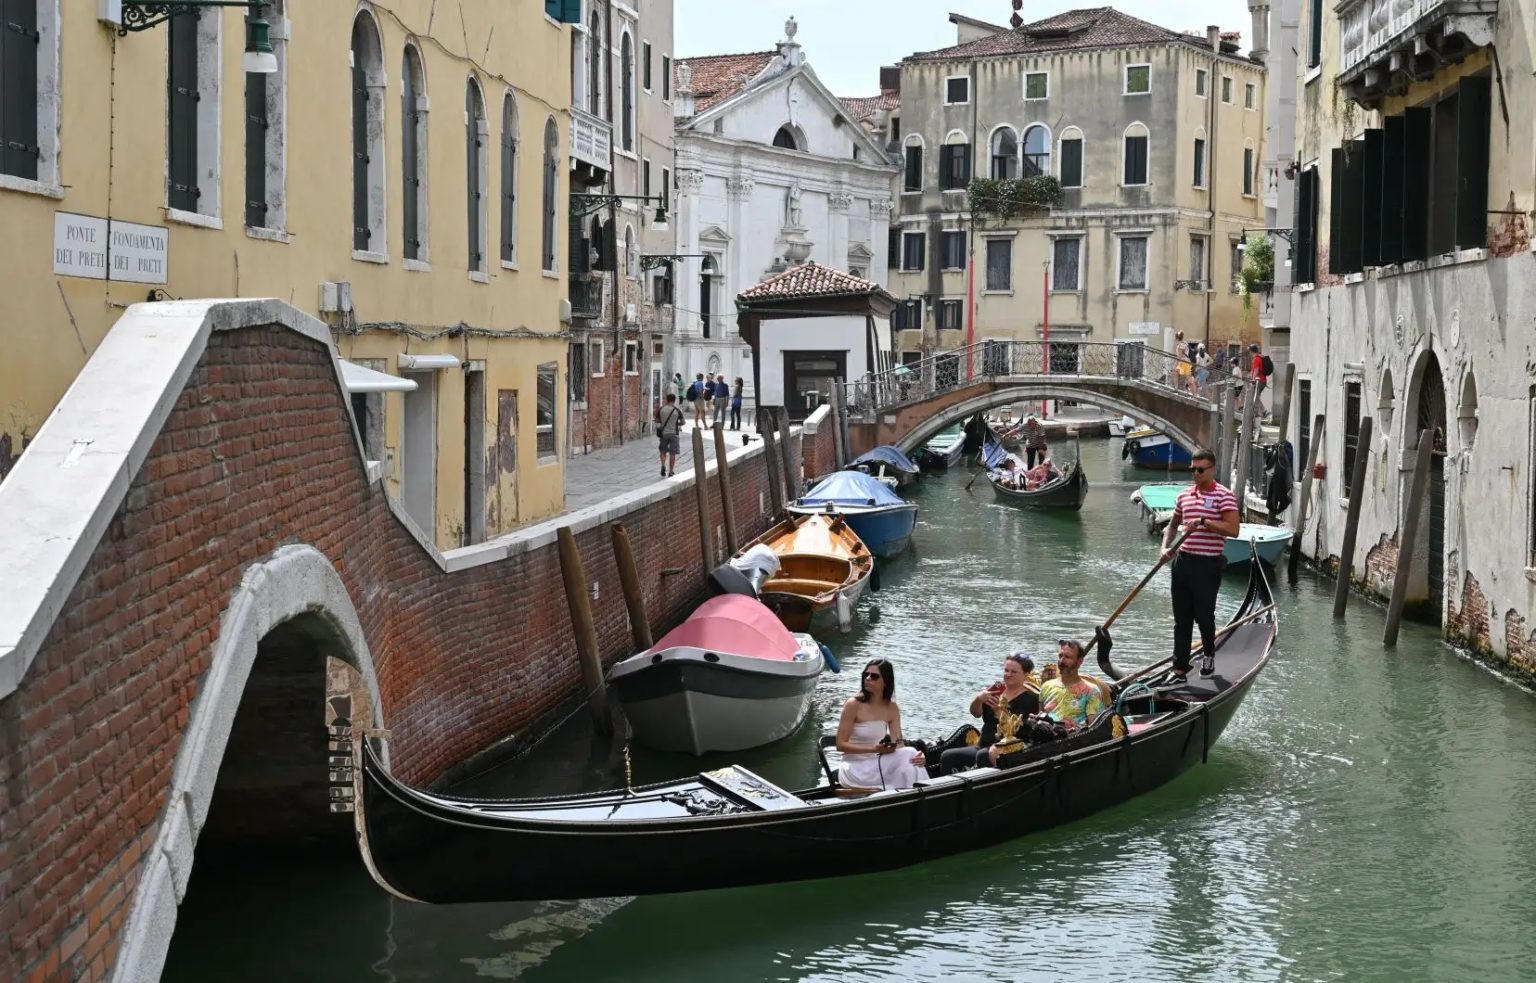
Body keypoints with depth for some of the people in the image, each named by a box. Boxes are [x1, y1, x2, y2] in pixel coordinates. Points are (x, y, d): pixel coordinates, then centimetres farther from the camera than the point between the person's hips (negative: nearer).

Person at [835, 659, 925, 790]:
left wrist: (916, 756, -26)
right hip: (855, 767, -5)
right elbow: (841, 745, -12)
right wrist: (874, 749, -24)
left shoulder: (892, 708, 3)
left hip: (879, 764, 5)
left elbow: (897, 745, -3)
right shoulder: (854, 705, -11)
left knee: (909, 756, -23)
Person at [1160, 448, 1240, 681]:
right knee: (1181, 618, 6)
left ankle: (1208, 654, 31)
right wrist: (1166, 547, 7)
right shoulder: (1184, 495, 12)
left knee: (1204, 615, 3)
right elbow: (1173, 525, 24)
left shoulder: (1224, 496, -8)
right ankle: (1180, 669, 9)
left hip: (1208, 564, -6)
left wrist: (1204, 522, -25)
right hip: (1182, 561, 6)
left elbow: (1233, 529, -18)